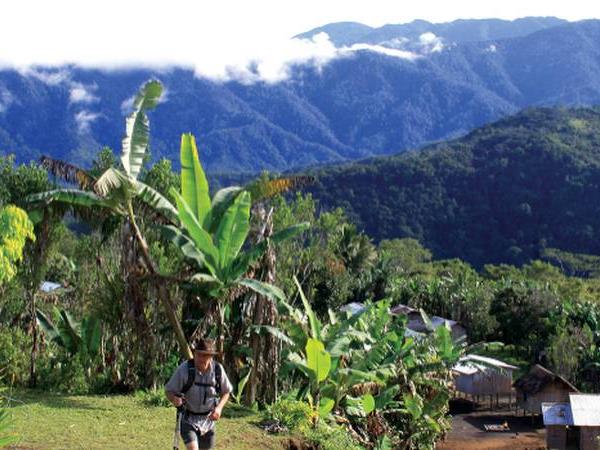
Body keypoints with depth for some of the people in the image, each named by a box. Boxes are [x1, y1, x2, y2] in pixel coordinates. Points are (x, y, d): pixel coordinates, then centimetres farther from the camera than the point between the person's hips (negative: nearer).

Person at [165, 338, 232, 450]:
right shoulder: (184, 369, -22)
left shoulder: (218, 370, -13)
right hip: (188, 418, -3)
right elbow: (169, 391, -12)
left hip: (208, 419, 3)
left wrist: (219, 408, -13)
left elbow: (226, 392, 3)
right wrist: (174, 399, -34)